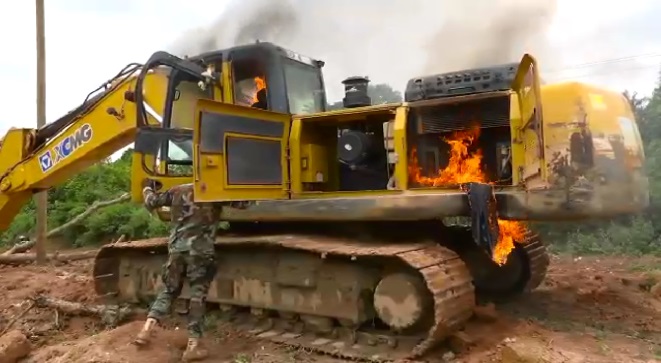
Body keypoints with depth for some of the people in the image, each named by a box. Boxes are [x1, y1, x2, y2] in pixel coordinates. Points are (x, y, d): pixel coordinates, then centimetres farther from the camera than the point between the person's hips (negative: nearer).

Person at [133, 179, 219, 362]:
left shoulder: (178, 191, 12)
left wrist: (147, 188, 38)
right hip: (200, 251, -3)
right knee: (198, 296, 0)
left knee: (169, 290, 19)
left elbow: (151, 202, 18)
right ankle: (193, 346, -2)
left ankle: (146, 329, 9)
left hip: (176, 248, 4)